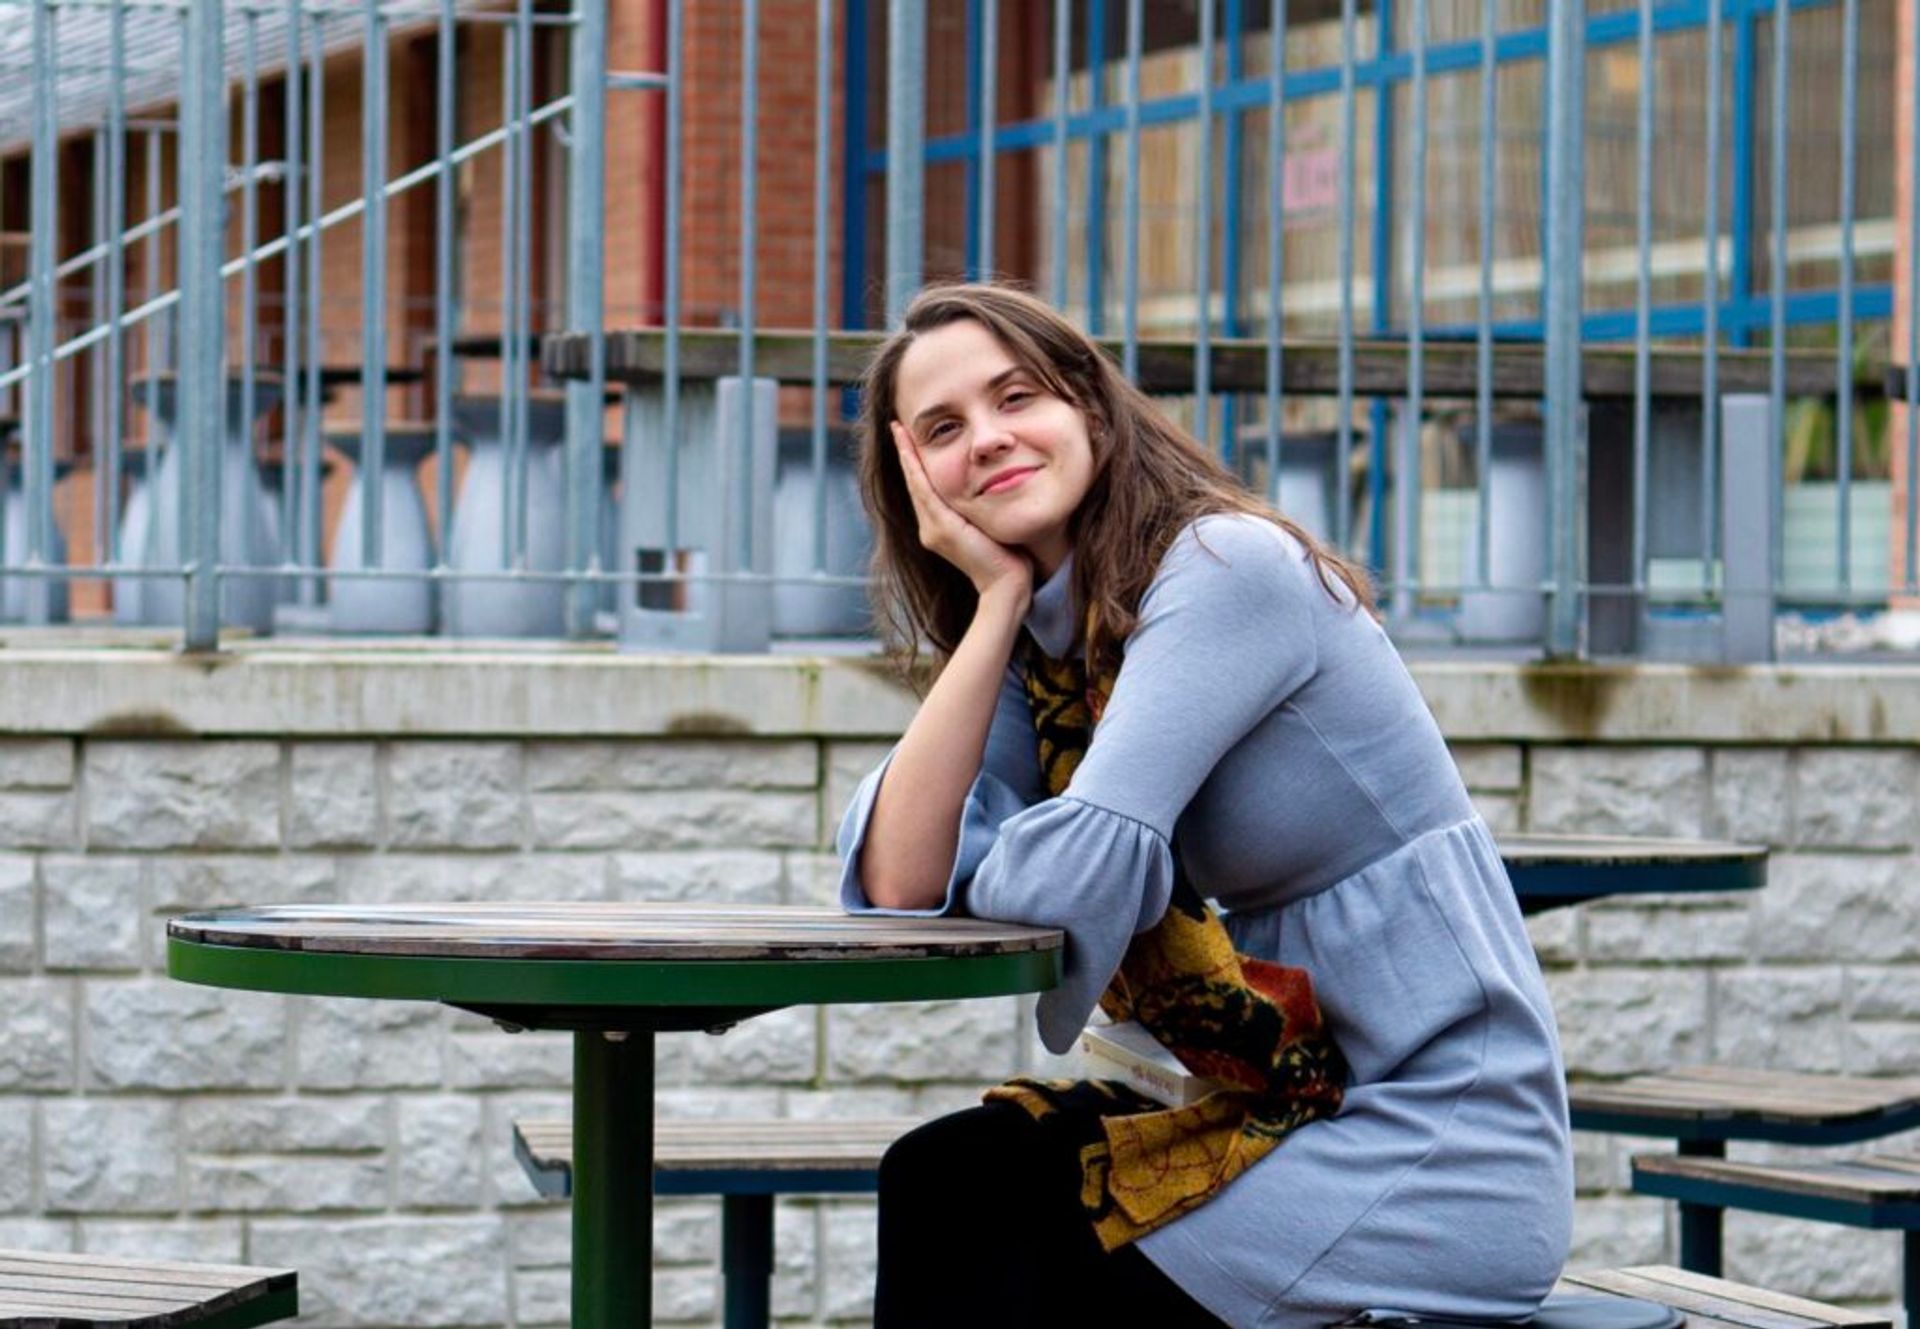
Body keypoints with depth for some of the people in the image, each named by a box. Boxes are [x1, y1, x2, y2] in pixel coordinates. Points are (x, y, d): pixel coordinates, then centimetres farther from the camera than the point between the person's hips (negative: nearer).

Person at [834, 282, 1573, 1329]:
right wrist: (999, 596, -5)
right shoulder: (1046, 650, 10)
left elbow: (1073, 879, -23)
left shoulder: (1227, 567, -15)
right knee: (940, 1175, -4)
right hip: (1300, 1115, 8)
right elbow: (900, 885, -5)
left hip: (1442, 1155, -8)